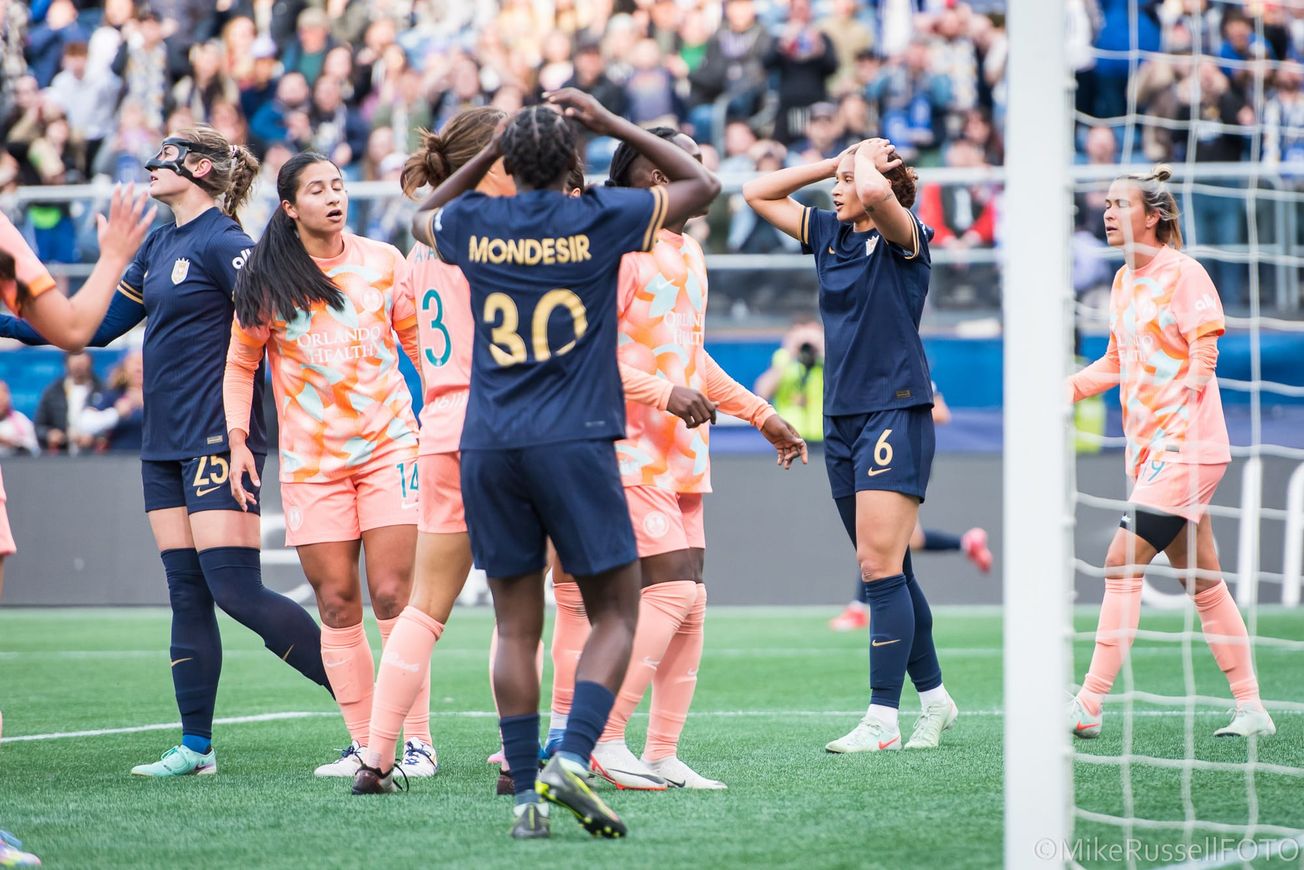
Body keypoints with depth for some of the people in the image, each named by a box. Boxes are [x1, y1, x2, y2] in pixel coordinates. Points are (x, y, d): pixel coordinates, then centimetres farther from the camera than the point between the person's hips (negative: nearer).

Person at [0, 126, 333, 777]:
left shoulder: (221, 243, -11)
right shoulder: (159, 246, 15)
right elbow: (96, 326, 23)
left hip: (217, 441, -8)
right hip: (165, 444, 8)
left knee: (236, 591, -13)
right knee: (187, 595, 7)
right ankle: (196, 747, 9)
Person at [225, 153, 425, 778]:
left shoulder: (382, 261, 4)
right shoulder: (265, 281, 1)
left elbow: (417, 339, 14)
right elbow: (240, 363, 10)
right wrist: (237, 439, -1)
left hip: (389, 445, 0)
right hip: (310, 461, 1)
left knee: (392, 596, -8)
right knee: (337, 604, 0)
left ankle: (417, 741, -3)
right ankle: (362, 744, 6)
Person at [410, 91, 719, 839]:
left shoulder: (474, 223, 6)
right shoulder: (599, 218, -1)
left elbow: (423, 217, 33)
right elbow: (703, 184, 15)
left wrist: (488, 153, 27)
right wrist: (610, 124, 15)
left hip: (488, 447, 3)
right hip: (575, 441, -3)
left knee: (517, 627, 7)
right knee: (616, 615, 3)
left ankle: (527, 793, 2)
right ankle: (572, 761, -15)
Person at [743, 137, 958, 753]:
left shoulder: (904, 239, -7)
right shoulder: (828, 234, 13)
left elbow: (875, 193, -29)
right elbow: (759, 194, 19)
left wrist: (868, 158, -7)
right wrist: (831, 163, 11)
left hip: (896, 414, -8)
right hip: (842, 419, 8)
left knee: (881, 567, -13)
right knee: (886, 570, 11)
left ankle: (882, 719, -13)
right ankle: (933, 697, 22)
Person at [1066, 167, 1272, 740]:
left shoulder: (1183, 274, -10)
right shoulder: (1123, 281, 14)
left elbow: (1203, 359, -13)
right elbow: (1116, 364, 22)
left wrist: (1176, 436, -18)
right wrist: (1071, 387, 4)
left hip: (1187, 449, -8)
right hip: (1148, 451, 8)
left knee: (1122, 566, -14)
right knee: (1201, 583, 10)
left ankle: (1088, 707, -14)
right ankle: (1251, 709, 16)